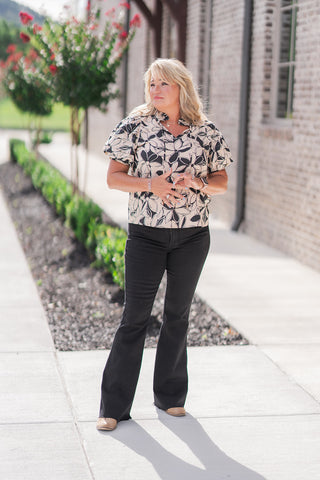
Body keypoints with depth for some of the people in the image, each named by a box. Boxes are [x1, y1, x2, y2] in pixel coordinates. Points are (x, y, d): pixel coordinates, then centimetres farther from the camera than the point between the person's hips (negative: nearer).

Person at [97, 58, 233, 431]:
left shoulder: (206, 131, 3)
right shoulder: (135, 124, -2)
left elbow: (221, 183, 8)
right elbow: (113, 177, -3)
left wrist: (197, 182, -13)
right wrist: (150, 184, -18)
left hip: (193, 236, 2)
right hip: (146, 234, -2)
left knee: (178, 315, 12)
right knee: (134, 316, -1)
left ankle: (170, 396, 27)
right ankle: (114, 406, 8)